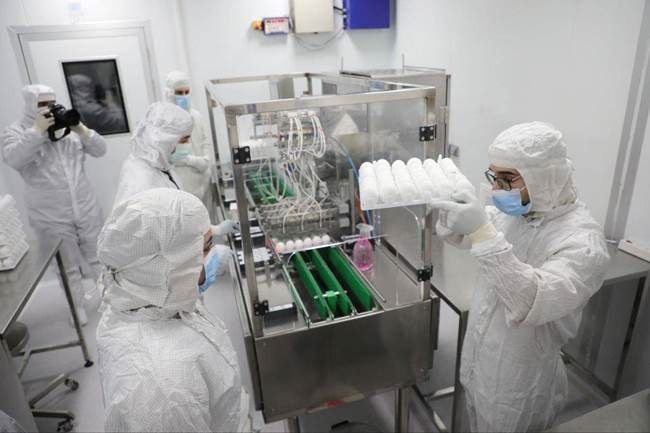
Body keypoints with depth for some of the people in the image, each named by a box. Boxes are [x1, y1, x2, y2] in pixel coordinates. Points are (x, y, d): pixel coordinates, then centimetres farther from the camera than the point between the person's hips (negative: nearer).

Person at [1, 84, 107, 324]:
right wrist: (37, 131, -22)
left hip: (86, 209, 3)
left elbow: (100, 150, 2)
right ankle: (77, 305, 30)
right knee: (67, 266, 11)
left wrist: (80, 129, -13)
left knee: (97, 257, 16)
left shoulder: (67, 126, 7)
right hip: (51, 217, -2)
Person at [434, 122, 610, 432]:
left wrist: (483, 234, -46)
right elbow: (454, 236, 7)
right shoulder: (511, 211, -6)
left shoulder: (583, 240, -26)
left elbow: (532, 306, -39)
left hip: (519, 385, -6)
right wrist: (449, 211, -16)